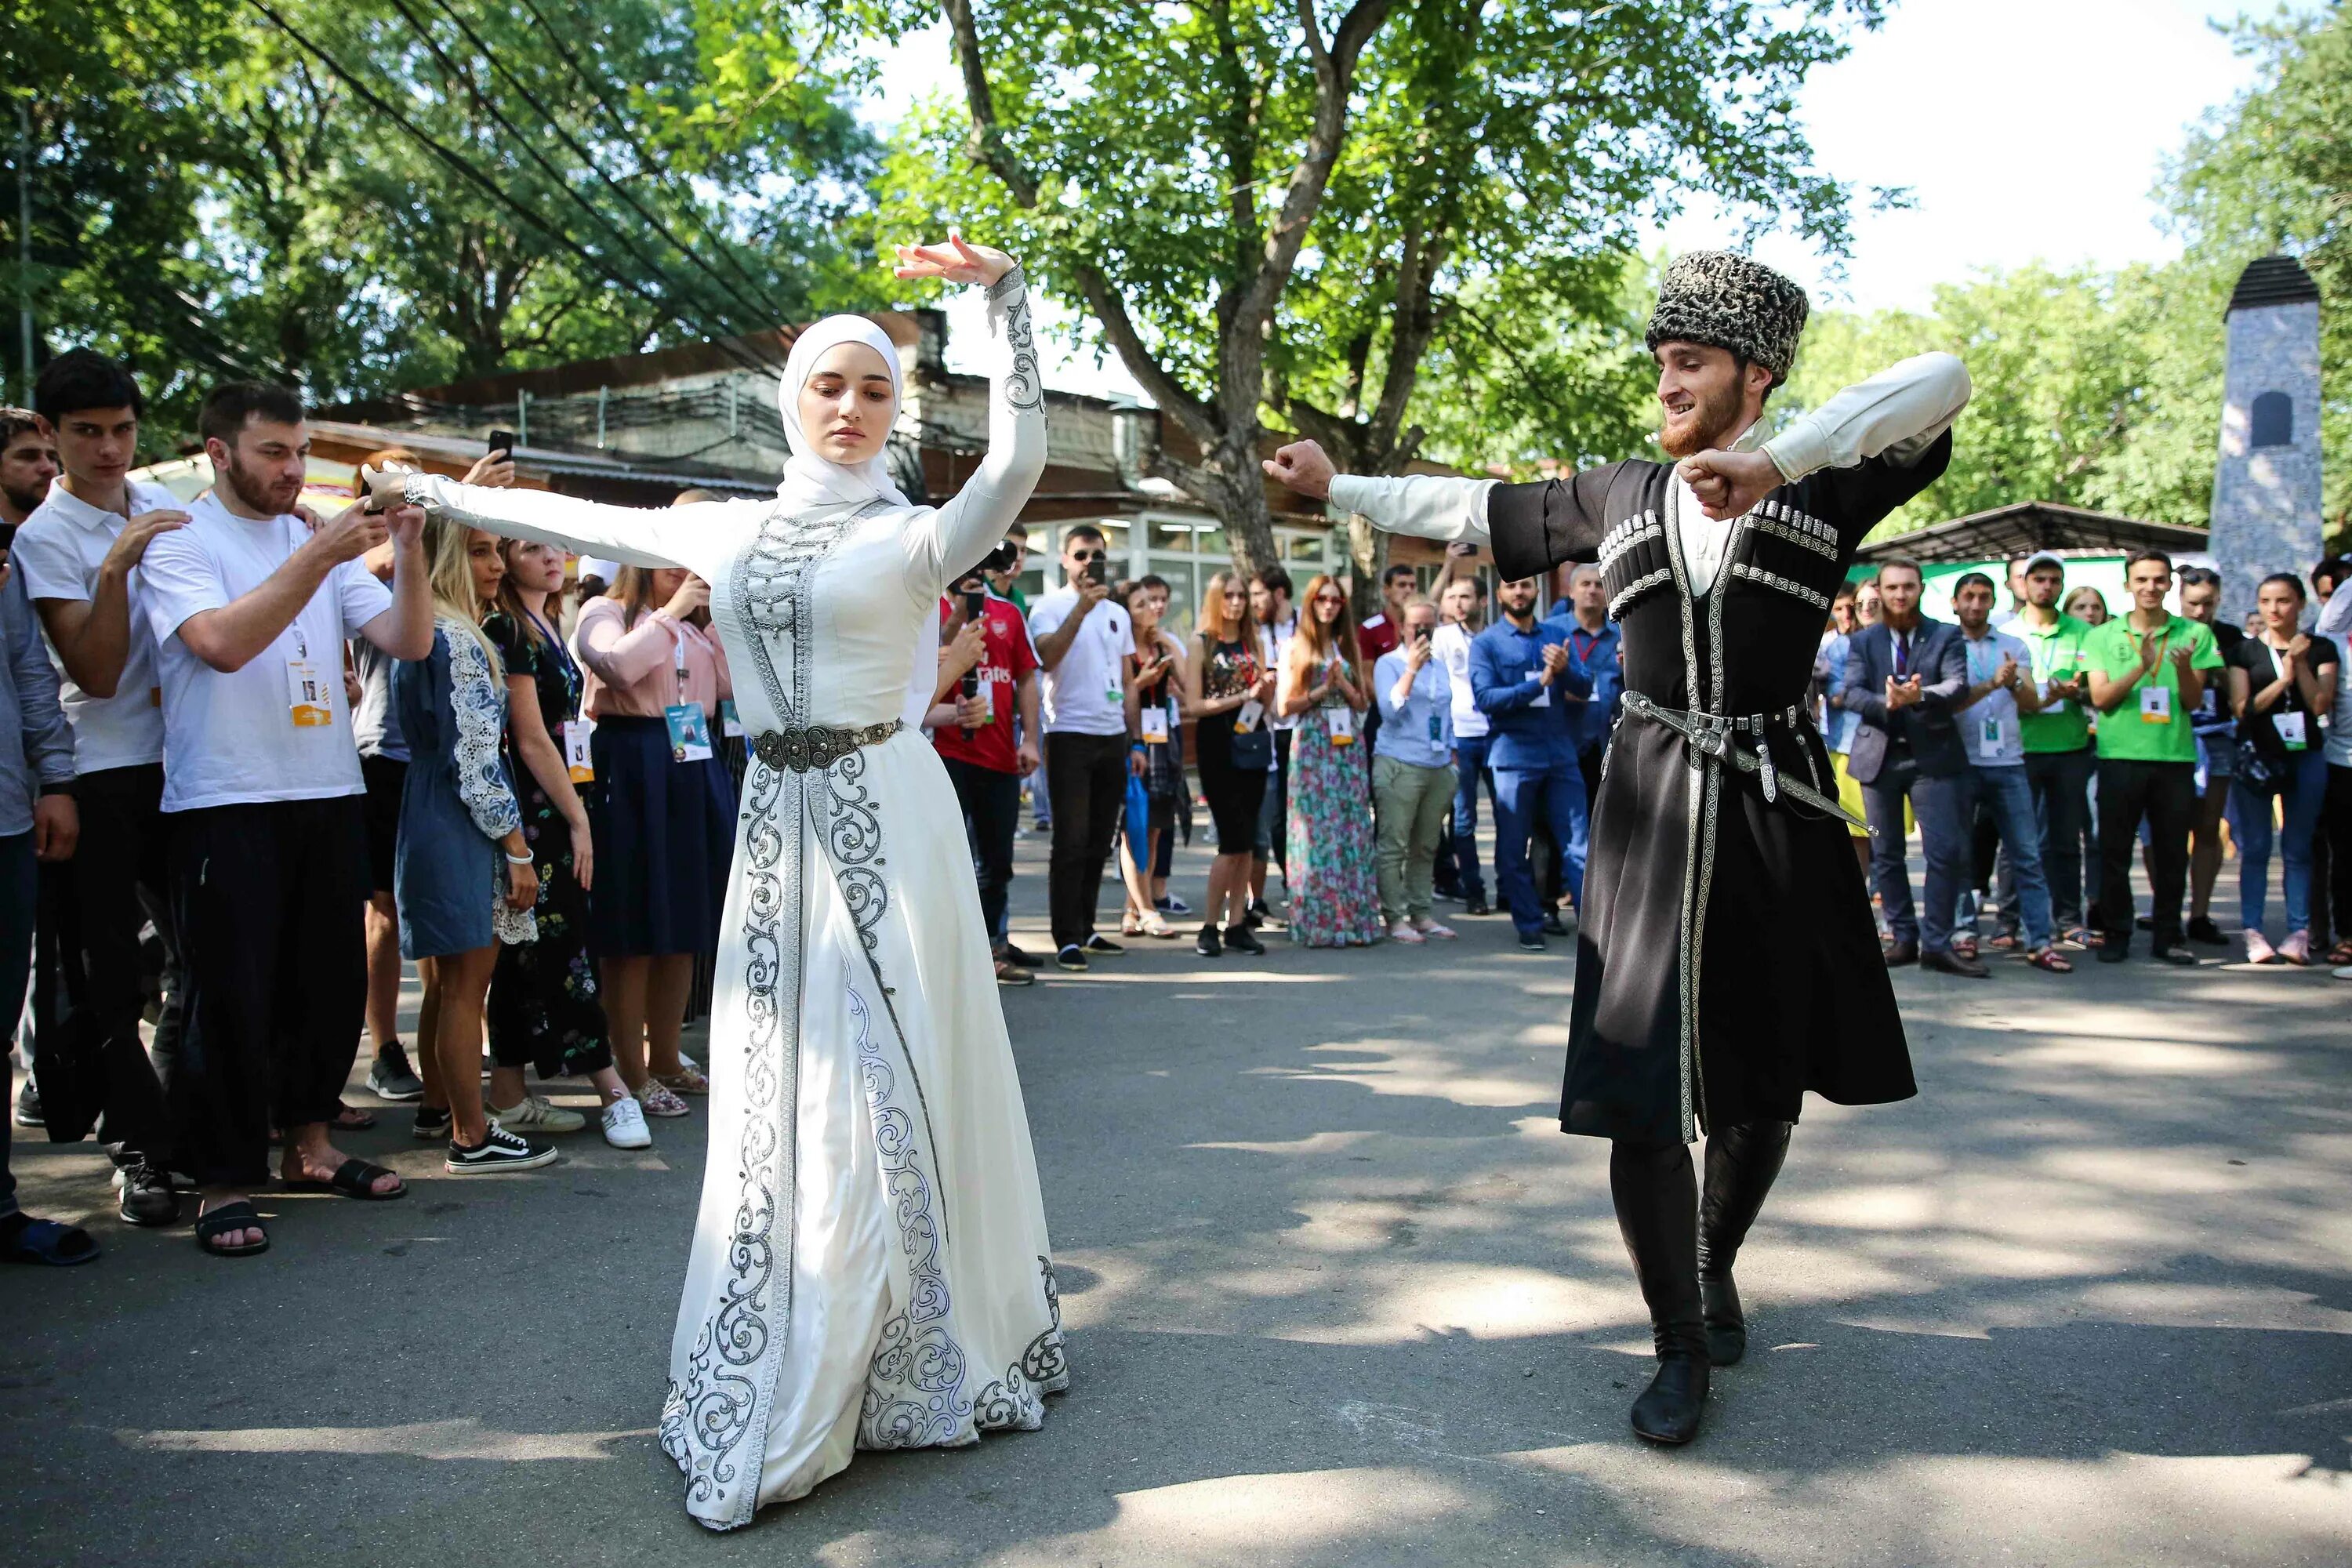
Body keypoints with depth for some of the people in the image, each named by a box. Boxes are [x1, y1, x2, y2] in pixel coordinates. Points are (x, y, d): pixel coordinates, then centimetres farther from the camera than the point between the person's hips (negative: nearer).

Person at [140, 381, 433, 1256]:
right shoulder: (178, 542, -2)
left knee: (332, 980, 12)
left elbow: (409, 641, 3)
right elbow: (224, 642, -21)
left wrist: (407, 550, -12)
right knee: (233, 994, -1)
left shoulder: (322, 542, 13)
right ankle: (224, 1181, 11)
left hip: (330, 795, 6)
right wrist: (320, 555, -25)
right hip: (226, 802, -5)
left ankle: (308, 1143, 28)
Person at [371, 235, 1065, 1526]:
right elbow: (579, 521, 21)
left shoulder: (914, 536, -2)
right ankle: (783, 1389, 20)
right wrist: (435, 494, 28)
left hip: (884, 816, -4)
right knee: (775, 1099, 8)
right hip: (775, 822, 5)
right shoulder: (729, 531, 11)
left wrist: (1002, 300, -26)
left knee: (888, 1084, -1)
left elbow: (1018, 458, -20)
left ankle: (918, 1355, 16)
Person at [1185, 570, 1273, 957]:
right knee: (1234, 839, -9)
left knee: (1247, 841, 5)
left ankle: (1237, 924, 11)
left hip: (1252, 745, 5)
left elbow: (1267, 705, 15)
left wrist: (1267, 687, -6)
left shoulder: (1253, 643, 13)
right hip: (1218, 747, -5)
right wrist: (1242, 697, -16)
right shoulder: (1202, 643, -1)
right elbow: (1193, 705, -9)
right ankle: (1209, 926, 0)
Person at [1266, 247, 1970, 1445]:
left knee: (1765, 1079, 12)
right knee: (1640, 1081, -5)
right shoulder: (1618, 497, 10)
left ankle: (1714, 1261, 40)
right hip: (1649, 808, 1)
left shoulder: (1825, 487, 0)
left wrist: (1773, 461, -28)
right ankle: (1682, 1345, 11)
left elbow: (1940, 383, -16)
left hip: (1776, 806, -1)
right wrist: (1338, 489, 13)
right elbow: (1473, 510, 16)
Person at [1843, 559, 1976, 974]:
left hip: (1933, 755, -2)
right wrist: (1885, 703, -27)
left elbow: (1957, 685, -12)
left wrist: (1920, 695, -33)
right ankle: (1904, 938, 18)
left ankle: (1936, 944, 1)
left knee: (1947, 852, -8)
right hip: (1878, 756, 2)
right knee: (1885, 854, 7)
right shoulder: (1863, 640, 8)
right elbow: (1852, 693, -5)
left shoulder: (1946, 635, 4)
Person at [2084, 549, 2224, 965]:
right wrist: (2141, 668, -19)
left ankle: (2168, 935, 15)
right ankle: (2116, 934, 11)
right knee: (2115, 850, 2)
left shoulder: (2195, 634, 7)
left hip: (2175, 757, 1)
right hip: (2121, 756, -1)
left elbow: (2193, 701, 1)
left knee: (2172, 852, 6)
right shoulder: (2104, 636, 5)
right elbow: (2101, 698, -4)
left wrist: (2183, 668, -19)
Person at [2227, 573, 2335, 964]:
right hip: (2257, 756, 0)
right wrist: (2283, 679, -14)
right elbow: (2241, 707, -4)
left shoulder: (2321, 649, 7)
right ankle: (2253, 932, 1)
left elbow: (2321, 705, -3)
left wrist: (2301, 664, -12)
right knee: (2255, 848, -1)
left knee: (2298, 848, 2)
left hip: (2305, 756, 1)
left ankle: (2299, 933, 5)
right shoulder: (2244, 652, 5)